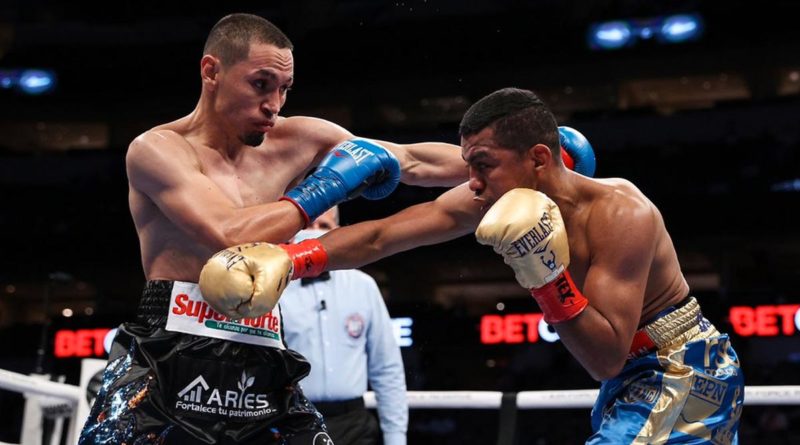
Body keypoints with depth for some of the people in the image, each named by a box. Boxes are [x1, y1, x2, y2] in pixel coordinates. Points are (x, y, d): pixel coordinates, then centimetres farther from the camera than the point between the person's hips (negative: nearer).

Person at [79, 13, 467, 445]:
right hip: (167, 370, -4)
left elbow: (414, 163, 13)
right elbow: (231, 235, -21)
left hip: (263, 374, 5)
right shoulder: (157, 148, -5)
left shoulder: (294, 141, 11)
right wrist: (318, 193, -8)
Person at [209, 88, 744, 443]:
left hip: (682, 371, -7)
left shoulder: (621, 215, -29)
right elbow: (378, 237, -12)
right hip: (633, 373, 8)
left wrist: (548, 276, -39)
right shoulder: (486, 201, -10)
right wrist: (289, 260, -24)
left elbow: (605, 359, -29)